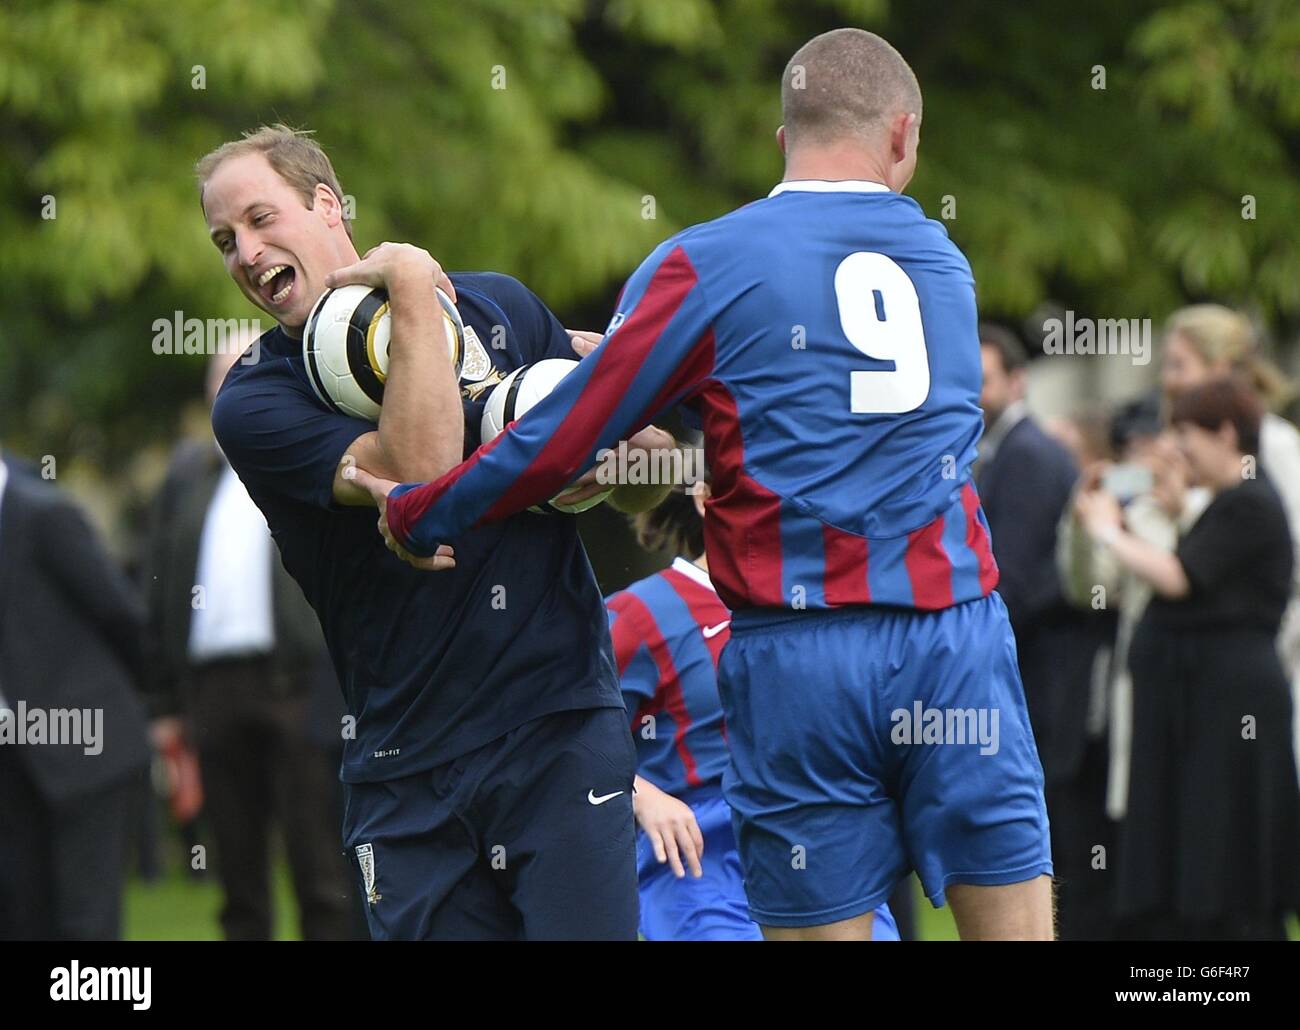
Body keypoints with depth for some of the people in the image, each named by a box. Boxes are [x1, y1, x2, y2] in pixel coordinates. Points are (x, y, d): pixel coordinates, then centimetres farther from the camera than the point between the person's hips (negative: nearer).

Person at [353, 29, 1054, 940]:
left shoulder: (706, 264, 1)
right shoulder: (943, 260, 15)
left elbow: (568, 437, -1)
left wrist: (416, 514, 13)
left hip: (803, 651, -2)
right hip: (960, 643, 2)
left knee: (820, 923, 1)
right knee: (1015, 922, 2)